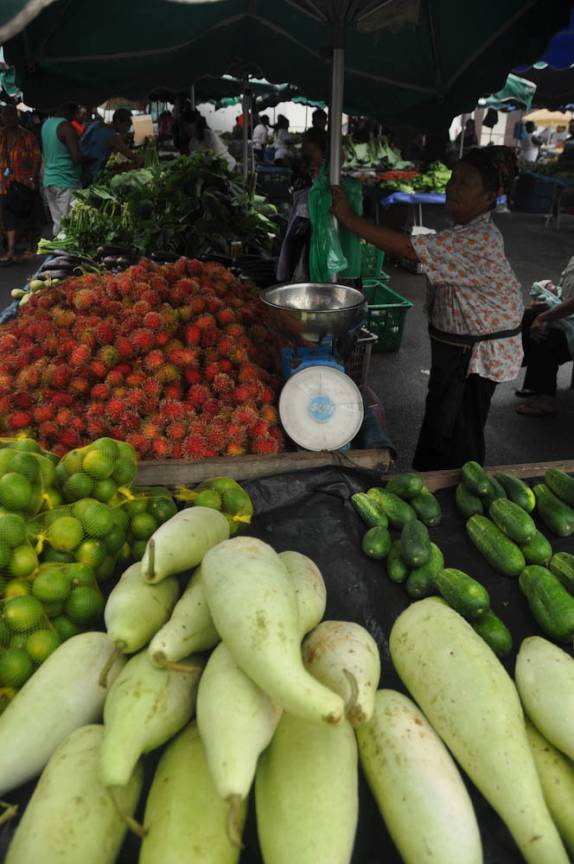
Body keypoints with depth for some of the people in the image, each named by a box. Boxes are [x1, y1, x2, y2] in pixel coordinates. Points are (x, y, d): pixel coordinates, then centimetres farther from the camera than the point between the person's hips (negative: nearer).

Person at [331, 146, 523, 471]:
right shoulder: (467, 233, 6)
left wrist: (349, 218, -27)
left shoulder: (478, 240, -27)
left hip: (475, 355, -10)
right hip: (457, 347, 10)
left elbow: (409, 248, -32)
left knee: (452, 442, 3)